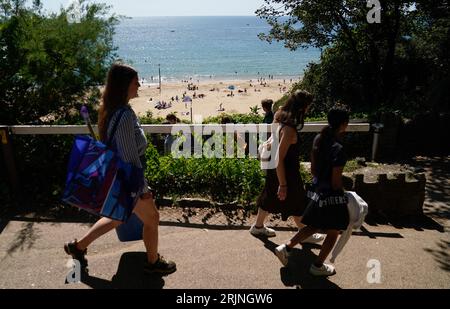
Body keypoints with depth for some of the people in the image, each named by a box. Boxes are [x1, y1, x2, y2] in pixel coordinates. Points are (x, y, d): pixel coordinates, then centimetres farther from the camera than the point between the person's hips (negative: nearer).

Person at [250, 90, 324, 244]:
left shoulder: (281, 117, -4)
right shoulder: (289, 129, -31)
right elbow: (279, 159, -29)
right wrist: (283, 185, -23)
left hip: (275, 170, 9)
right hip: (286, 172, -9)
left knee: (270, 197, 23)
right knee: (297, 203, 12)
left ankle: (258, 226, 41)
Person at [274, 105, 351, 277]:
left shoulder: (318, 139, -2)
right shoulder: (339, 149, -25)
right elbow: (336, 181, -20)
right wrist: (343, 194, -2)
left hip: (317, 191, 7)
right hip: (332, 197, -7)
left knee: (314, 226, 24)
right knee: (333, 233, 15)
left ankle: (286, 248, 20)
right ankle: (318, 266, 28)